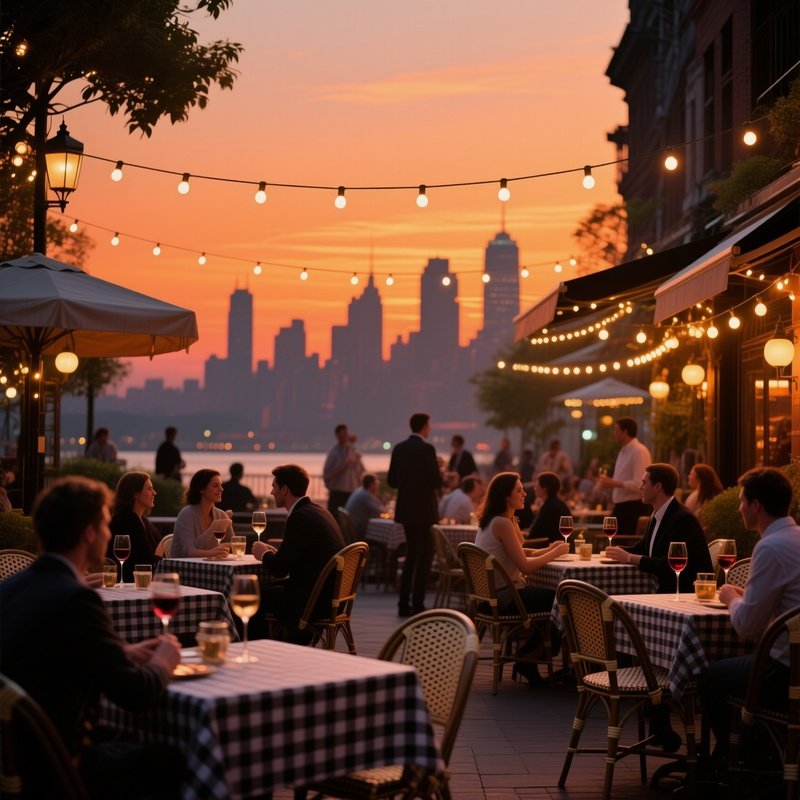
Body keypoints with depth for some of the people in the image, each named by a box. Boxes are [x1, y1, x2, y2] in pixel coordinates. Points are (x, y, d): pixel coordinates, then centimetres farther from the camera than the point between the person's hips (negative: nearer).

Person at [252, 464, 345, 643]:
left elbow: (279, 569, -15)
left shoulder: (301, 517, -17)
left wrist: (264, 554, 4)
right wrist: (274, 552, 15)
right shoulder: (317, 510, 13)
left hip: (315, 599, -9)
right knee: (270, 589, 23)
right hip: (330, 594, 9)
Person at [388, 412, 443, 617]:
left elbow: (392, 481, 8)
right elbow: (436, 482, -17)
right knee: (424, 557, 1)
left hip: (406, 509, 7)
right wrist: (439, 473, 3)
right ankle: (417, 605, -1)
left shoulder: (399, 448, 5)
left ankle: (404, 604, 16)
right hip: (424, 510, -7)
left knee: (411, 555, 16)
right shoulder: (426, 449, -15)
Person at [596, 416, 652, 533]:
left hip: (634, 508, -9)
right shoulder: (624, 451, 15)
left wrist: (614, 483, -20)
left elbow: (639, 485, -23)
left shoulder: (639, 451, -15)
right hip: (621, 507, 9)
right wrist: (609, 482, 6)